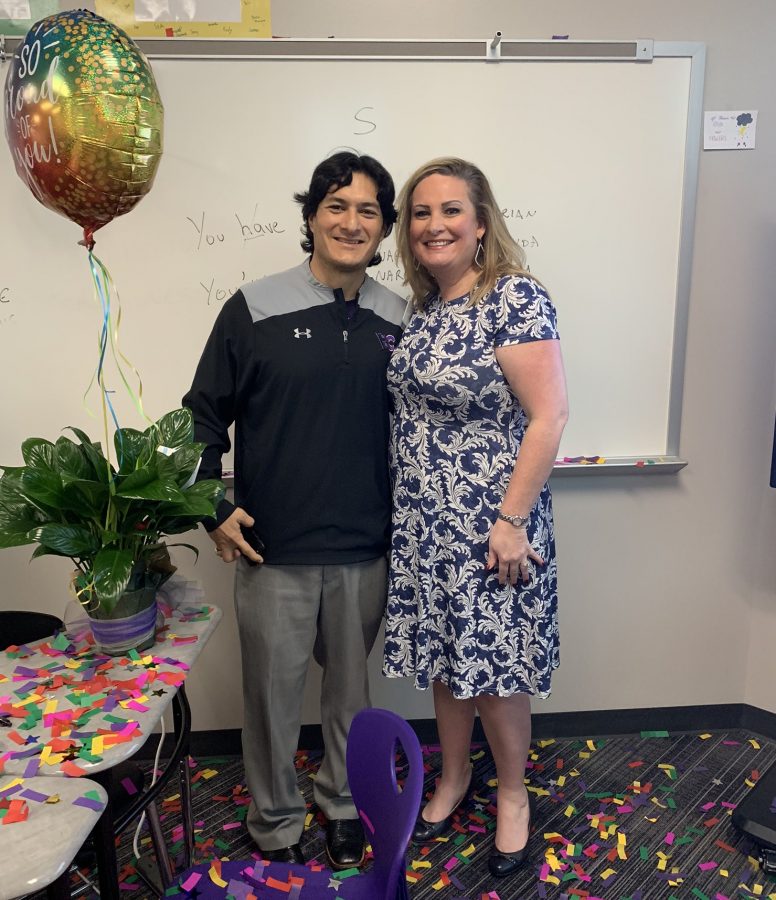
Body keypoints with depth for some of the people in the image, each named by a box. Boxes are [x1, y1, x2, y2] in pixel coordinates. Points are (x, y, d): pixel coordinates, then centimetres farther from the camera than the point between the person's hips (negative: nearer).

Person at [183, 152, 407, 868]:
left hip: (366, 548, 3)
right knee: (272, 690, 12)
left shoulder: (396, 320, 3)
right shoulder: (254, 310, -6)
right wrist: (215, 510, -7)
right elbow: (204, 416, 0)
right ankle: (276, 827, 37)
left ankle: (343, 803, 44)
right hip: (273, 548, -2)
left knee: (351, 684, 19)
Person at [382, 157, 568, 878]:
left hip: (488, 526, -6)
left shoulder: (514, 298, -14)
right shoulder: (423, 308, 8)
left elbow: (547, 417, -18)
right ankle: (453, 776, 41)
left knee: (495, 663, 9)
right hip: (423, 524, 7)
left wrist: (513, 520, -19)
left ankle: (512, 793, 34)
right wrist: (408, 508, 9)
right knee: (444, 655, 18)